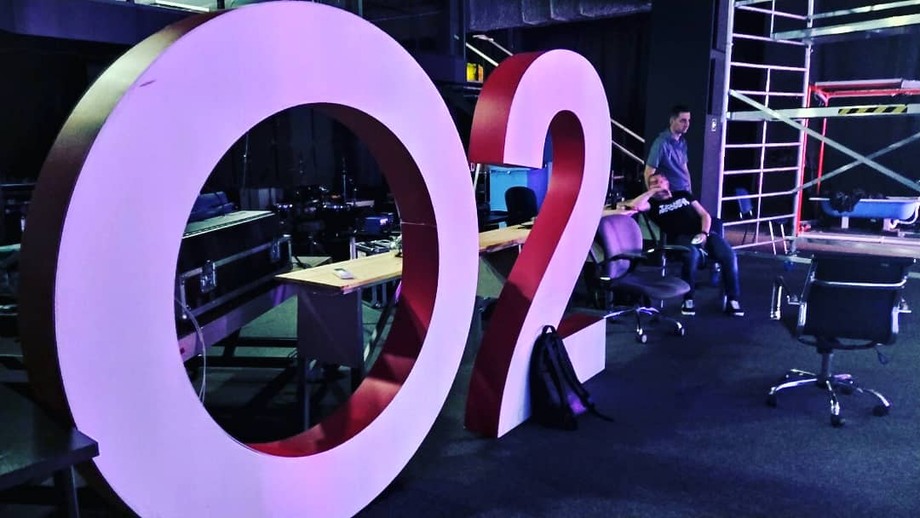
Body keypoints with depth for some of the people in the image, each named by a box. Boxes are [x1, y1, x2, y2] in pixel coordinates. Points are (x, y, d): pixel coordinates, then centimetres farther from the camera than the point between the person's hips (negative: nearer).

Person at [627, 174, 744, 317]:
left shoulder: (683, 195, 25)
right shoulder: (653, 203, 16)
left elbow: (705, 215, 18)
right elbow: (634, 205, -7)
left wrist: (704, 233, -1)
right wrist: (652, 192, 6)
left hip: (702, 234, 3)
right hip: (681, 238, -3)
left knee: (729, 255, -24)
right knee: (692, 254, -39)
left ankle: (732, 299, -16)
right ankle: (688, 299, -23)